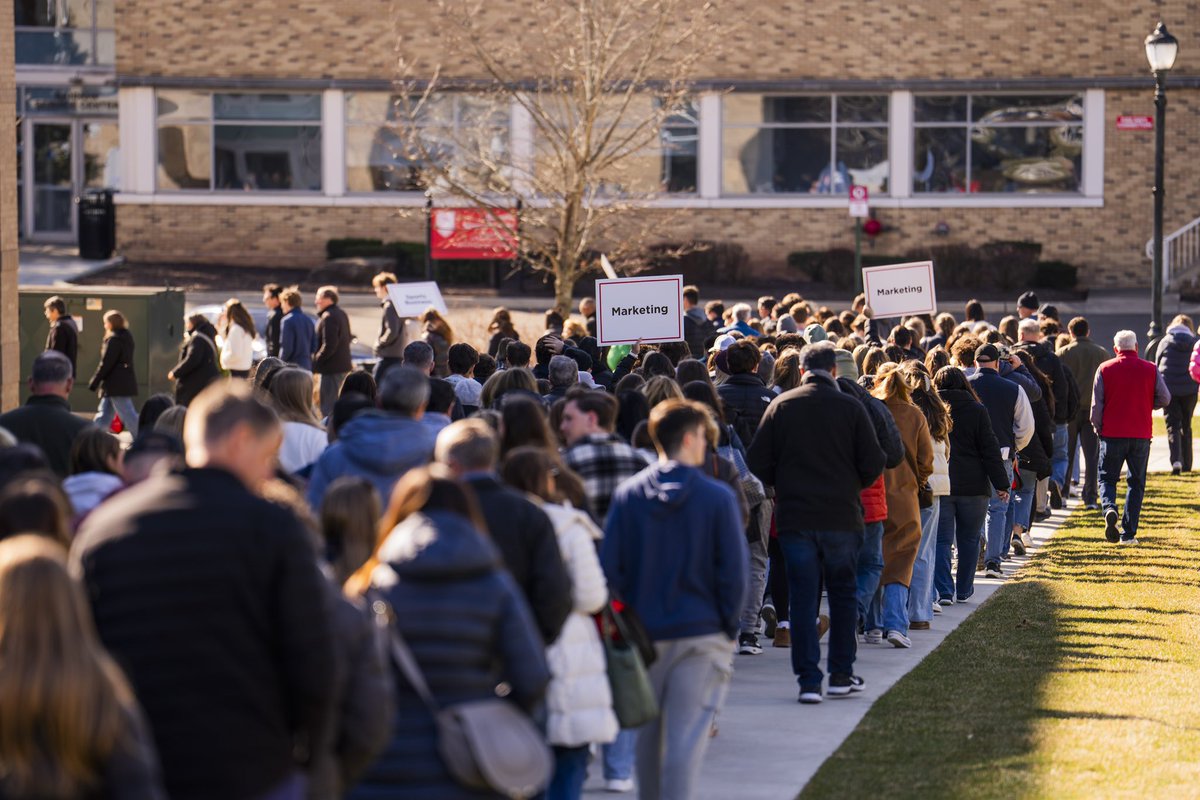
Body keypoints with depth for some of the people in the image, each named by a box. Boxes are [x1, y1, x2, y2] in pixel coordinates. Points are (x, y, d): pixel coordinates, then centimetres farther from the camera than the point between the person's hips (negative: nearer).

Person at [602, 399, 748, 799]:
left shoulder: (628, 495, -1)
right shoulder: (717, 497, -8)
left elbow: (609, 567, -2)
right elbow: (734, 571, -8)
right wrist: (728, 625, 4)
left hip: (644, 632, 3)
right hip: (700, 632, -3)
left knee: (649, 734, 18)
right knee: (686, 739, -4)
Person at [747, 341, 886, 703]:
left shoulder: (781, 406, -1)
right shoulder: (850, 408, -3)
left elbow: (757, 462, -3)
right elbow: (873, 463, -4)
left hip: (794, 519, 0)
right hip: (841, 517, 0)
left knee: (803, 598, 3)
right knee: (843, 594, 14)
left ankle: (809, 680, -1)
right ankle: (841, 675, 16)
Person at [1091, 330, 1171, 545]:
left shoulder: (1105, 369, -1)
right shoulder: (1150, 370, 1)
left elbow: (1096, 405, -3)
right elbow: (1164, 398, -2)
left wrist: (1099, 429, 10)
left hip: (1112, 433, -1)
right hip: (1141, 435, 1)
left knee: (1107, 477, 10)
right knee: (1136, 483, 10)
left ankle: (1109, 507, -22)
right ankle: (1128, 533, 6)